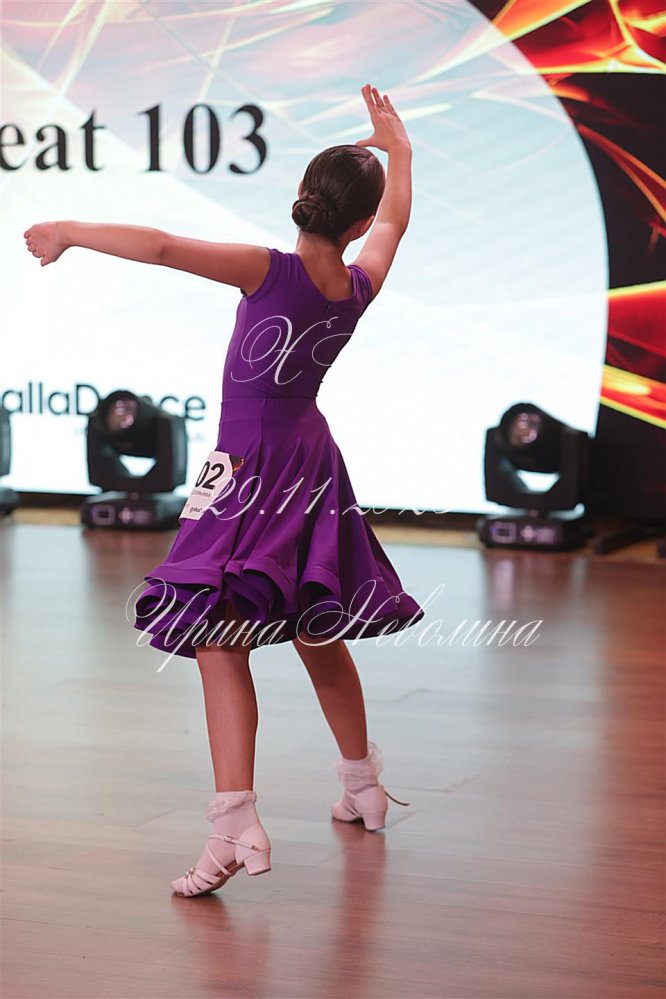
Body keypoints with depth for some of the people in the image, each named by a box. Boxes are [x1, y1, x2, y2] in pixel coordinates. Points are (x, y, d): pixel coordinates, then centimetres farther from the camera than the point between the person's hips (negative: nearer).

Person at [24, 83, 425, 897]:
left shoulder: (269, 272, -21)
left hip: (250, 474, -6)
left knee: (219, 639, -9)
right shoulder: (359, 287, -4)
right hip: (310, 465, 6)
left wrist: (69, 233, -16)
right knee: (318, 633, 21)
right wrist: (398, 149, 36)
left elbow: (161, 247, -30)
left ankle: (235, 824, -21)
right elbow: (395, 218, 18)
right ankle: (363, 785, 37)